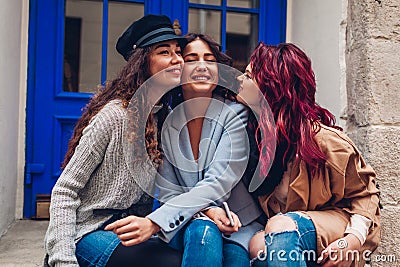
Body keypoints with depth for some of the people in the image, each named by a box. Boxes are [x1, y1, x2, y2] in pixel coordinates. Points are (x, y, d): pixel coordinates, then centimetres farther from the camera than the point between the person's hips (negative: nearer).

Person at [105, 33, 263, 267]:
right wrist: (207, 211, -24)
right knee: (202, 230, -32)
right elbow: (168, 192, -2)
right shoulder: (164, 122, 0)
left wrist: (154, 222, -29)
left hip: (239, 224, -1)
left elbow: (217, 183, -19)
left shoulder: (235, 114, -7)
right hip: (182, 227, 2)